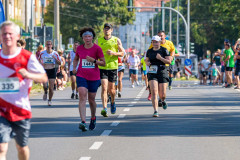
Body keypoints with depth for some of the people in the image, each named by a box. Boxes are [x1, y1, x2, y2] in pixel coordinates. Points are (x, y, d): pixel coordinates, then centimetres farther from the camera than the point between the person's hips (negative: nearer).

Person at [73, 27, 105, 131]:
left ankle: (93, 118, 36)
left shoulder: (97, 48, -4)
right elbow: (76, 59, 23)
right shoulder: (79, 48, 5)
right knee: (82, 97, -16)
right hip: (81, 76, 1)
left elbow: (103, 63, -1)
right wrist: (74, 68, 5)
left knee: (91, 99, 8)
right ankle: (83, 122, -26)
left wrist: (93, 60, -17)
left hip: (94, 77, -1)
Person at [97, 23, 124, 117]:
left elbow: (122, 53, 4)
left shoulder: (116, 40, 4)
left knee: (111, 89, 6)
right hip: (102, 67, 0)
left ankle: (113, 102, 37)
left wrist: (113, 53, -13)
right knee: (104, 87, -14)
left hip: (113, 67, 0)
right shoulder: (99, 41, 8)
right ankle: (104, 108, -21)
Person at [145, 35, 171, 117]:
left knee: (162, 94, 0)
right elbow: (146, 60, 25)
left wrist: (160, 58, -18)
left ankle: (162, 100, 39)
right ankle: (155, 111, -17)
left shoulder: (164, 50, -1)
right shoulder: (149, 51, 10)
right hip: (152, 73, 2)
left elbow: (169, 61, -4)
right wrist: (147, 63, 1)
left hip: (162, 73, -2)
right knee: (154, 92, -15)